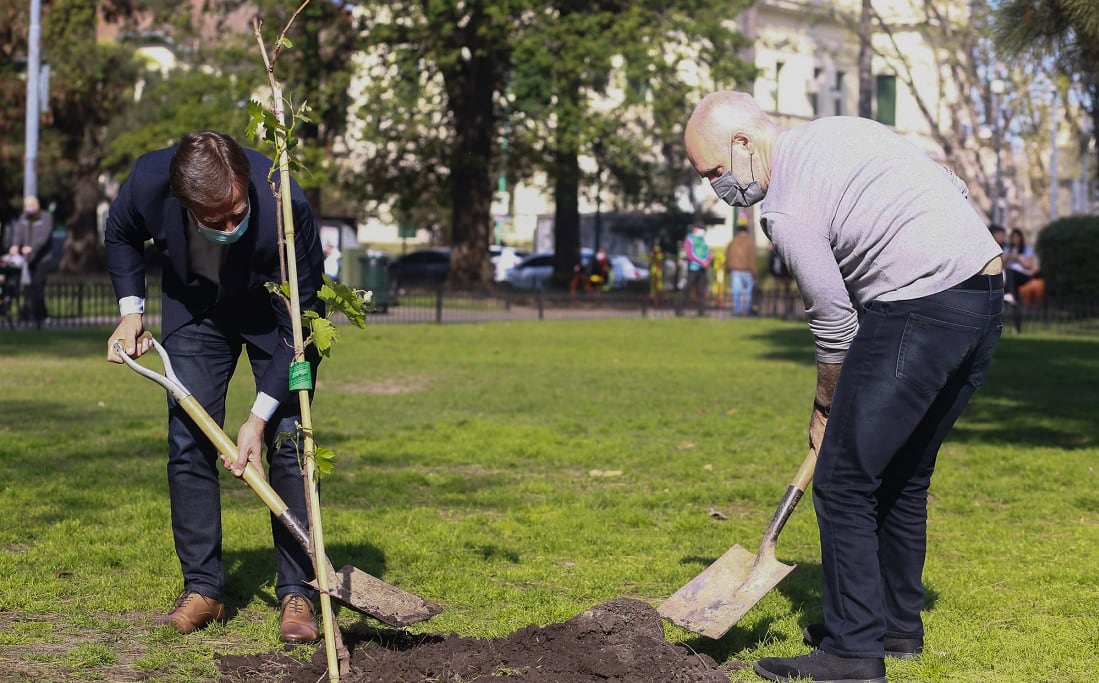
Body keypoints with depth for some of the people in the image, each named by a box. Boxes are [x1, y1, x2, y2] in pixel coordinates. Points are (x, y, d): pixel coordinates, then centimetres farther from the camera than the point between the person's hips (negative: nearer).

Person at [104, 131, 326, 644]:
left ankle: (296, 593, -4)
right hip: (195, 307, 3)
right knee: (189, 440, -4)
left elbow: (300, 323, -29)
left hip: (275, 312, -3)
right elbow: (120, 235, -2)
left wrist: (259, 416, -29)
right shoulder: (149, 182, -32)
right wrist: (131, 309, -11)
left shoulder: (285, 206, -40)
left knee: (288, 441, -11)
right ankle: (202, 589, 5)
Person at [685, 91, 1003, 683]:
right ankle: (898, 626, 28)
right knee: (904, 476, 20)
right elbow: (956, 189, 19)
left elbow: (835, 325, -5)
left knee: (844, 481, -3)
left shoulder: (787, 211, -10)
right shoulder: (842, 129, 16)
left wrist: (825, 409, 12)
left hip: (917, 312, -10)